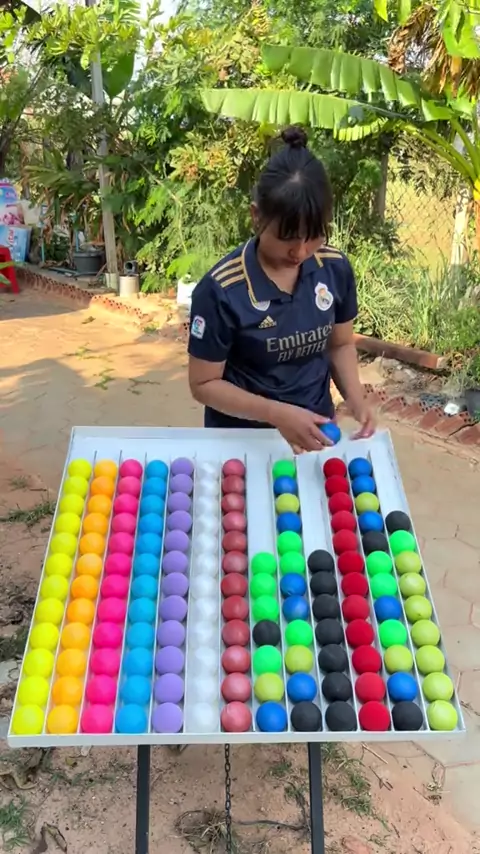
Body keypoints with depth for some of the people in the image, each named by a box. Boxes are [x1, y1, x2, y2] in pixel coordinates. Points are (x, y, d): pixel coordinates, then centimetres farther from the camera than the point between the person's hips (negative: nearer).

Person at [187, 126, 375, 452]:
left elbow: (340, 343, 4)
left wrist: (355, 398, -14)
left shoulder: (336, 268, -11)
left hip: (314, 432, 4)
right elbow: (204, 384, -16)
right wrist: (277, 414, -28)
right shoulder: (221, 290, -23)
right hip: (241, 439, -3)